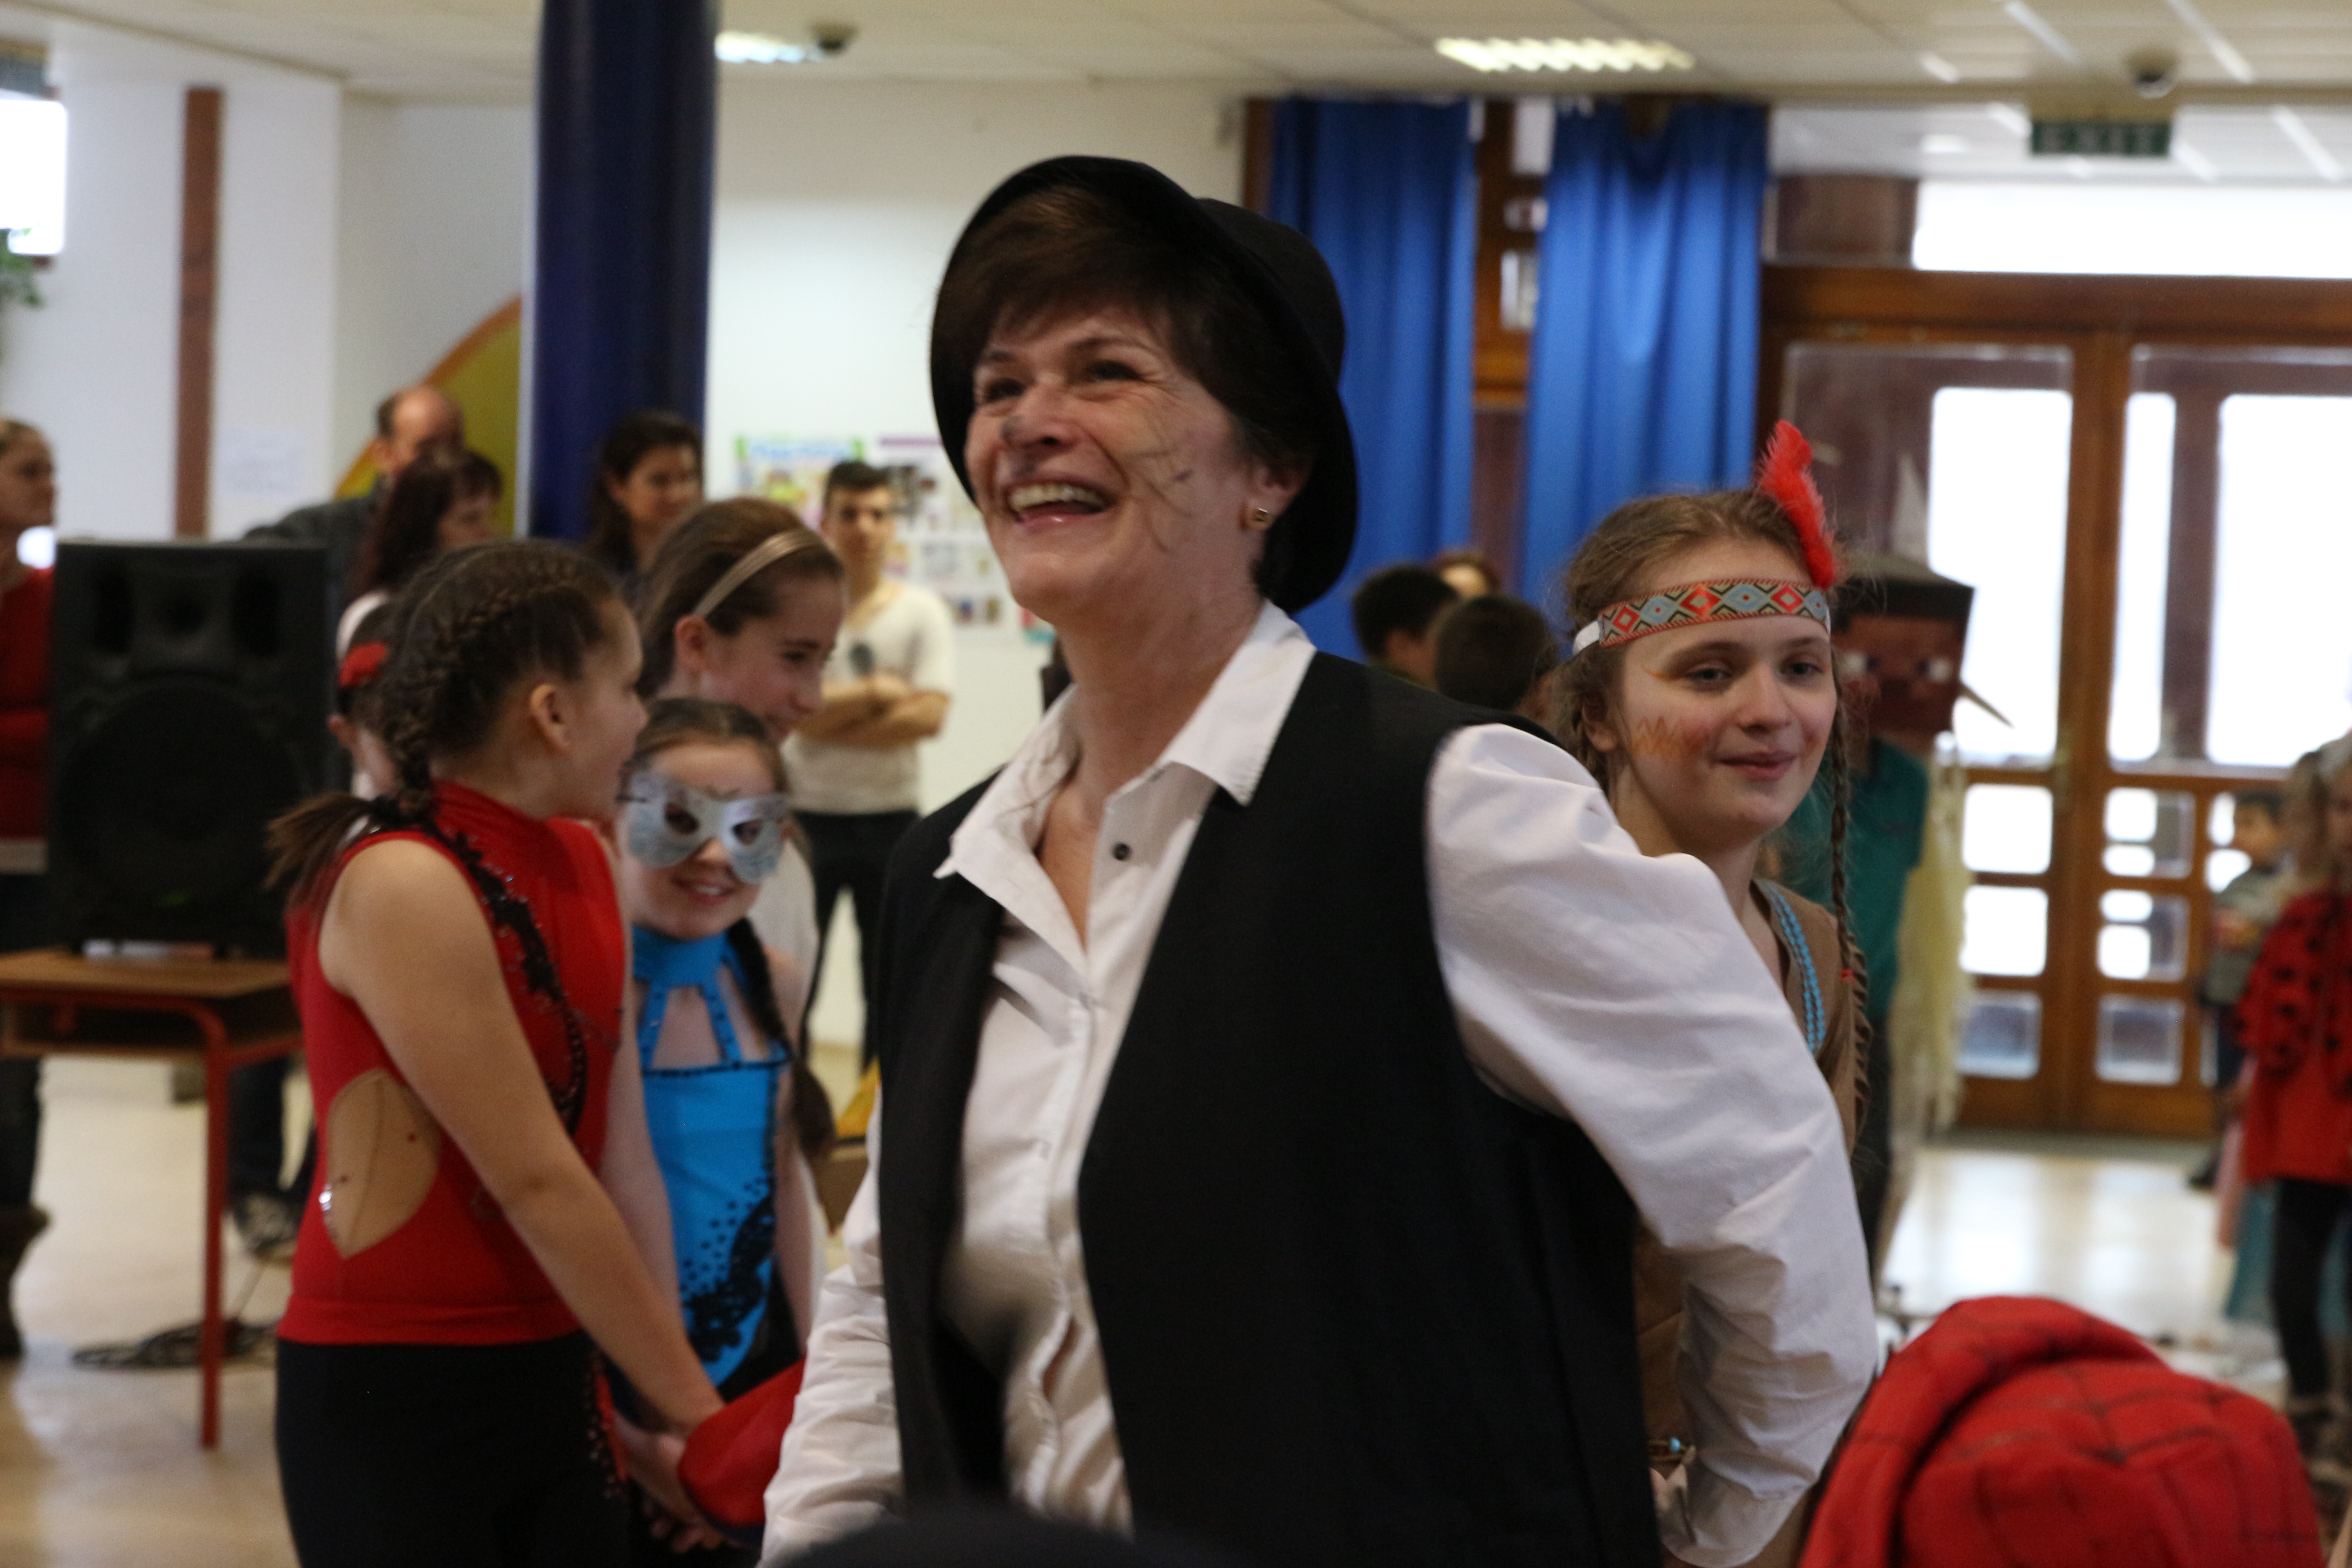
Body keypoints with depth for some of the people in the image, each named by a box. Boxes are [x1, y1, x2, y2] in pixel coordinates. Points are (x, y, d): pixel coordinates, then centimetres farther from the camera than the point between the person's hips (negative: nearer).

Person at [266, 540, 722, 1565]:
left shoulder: (583, 863, 7)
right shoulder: (405, 884, -17)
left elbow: (622, 1161, 5)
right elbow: (536, 1182, -19)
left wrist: (665, 1400, 0)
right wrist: (692, 1409, -15)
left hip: (550, 1374, 7)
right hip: (397, 1396, -7)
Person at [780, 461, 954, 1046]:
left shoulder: (922, 611, 2)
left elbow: (928, 715, -11)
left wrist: (831, 716, -10)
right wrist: (874, 694, -11)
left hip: (890, 817, 1)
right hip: (805, 815, -1)